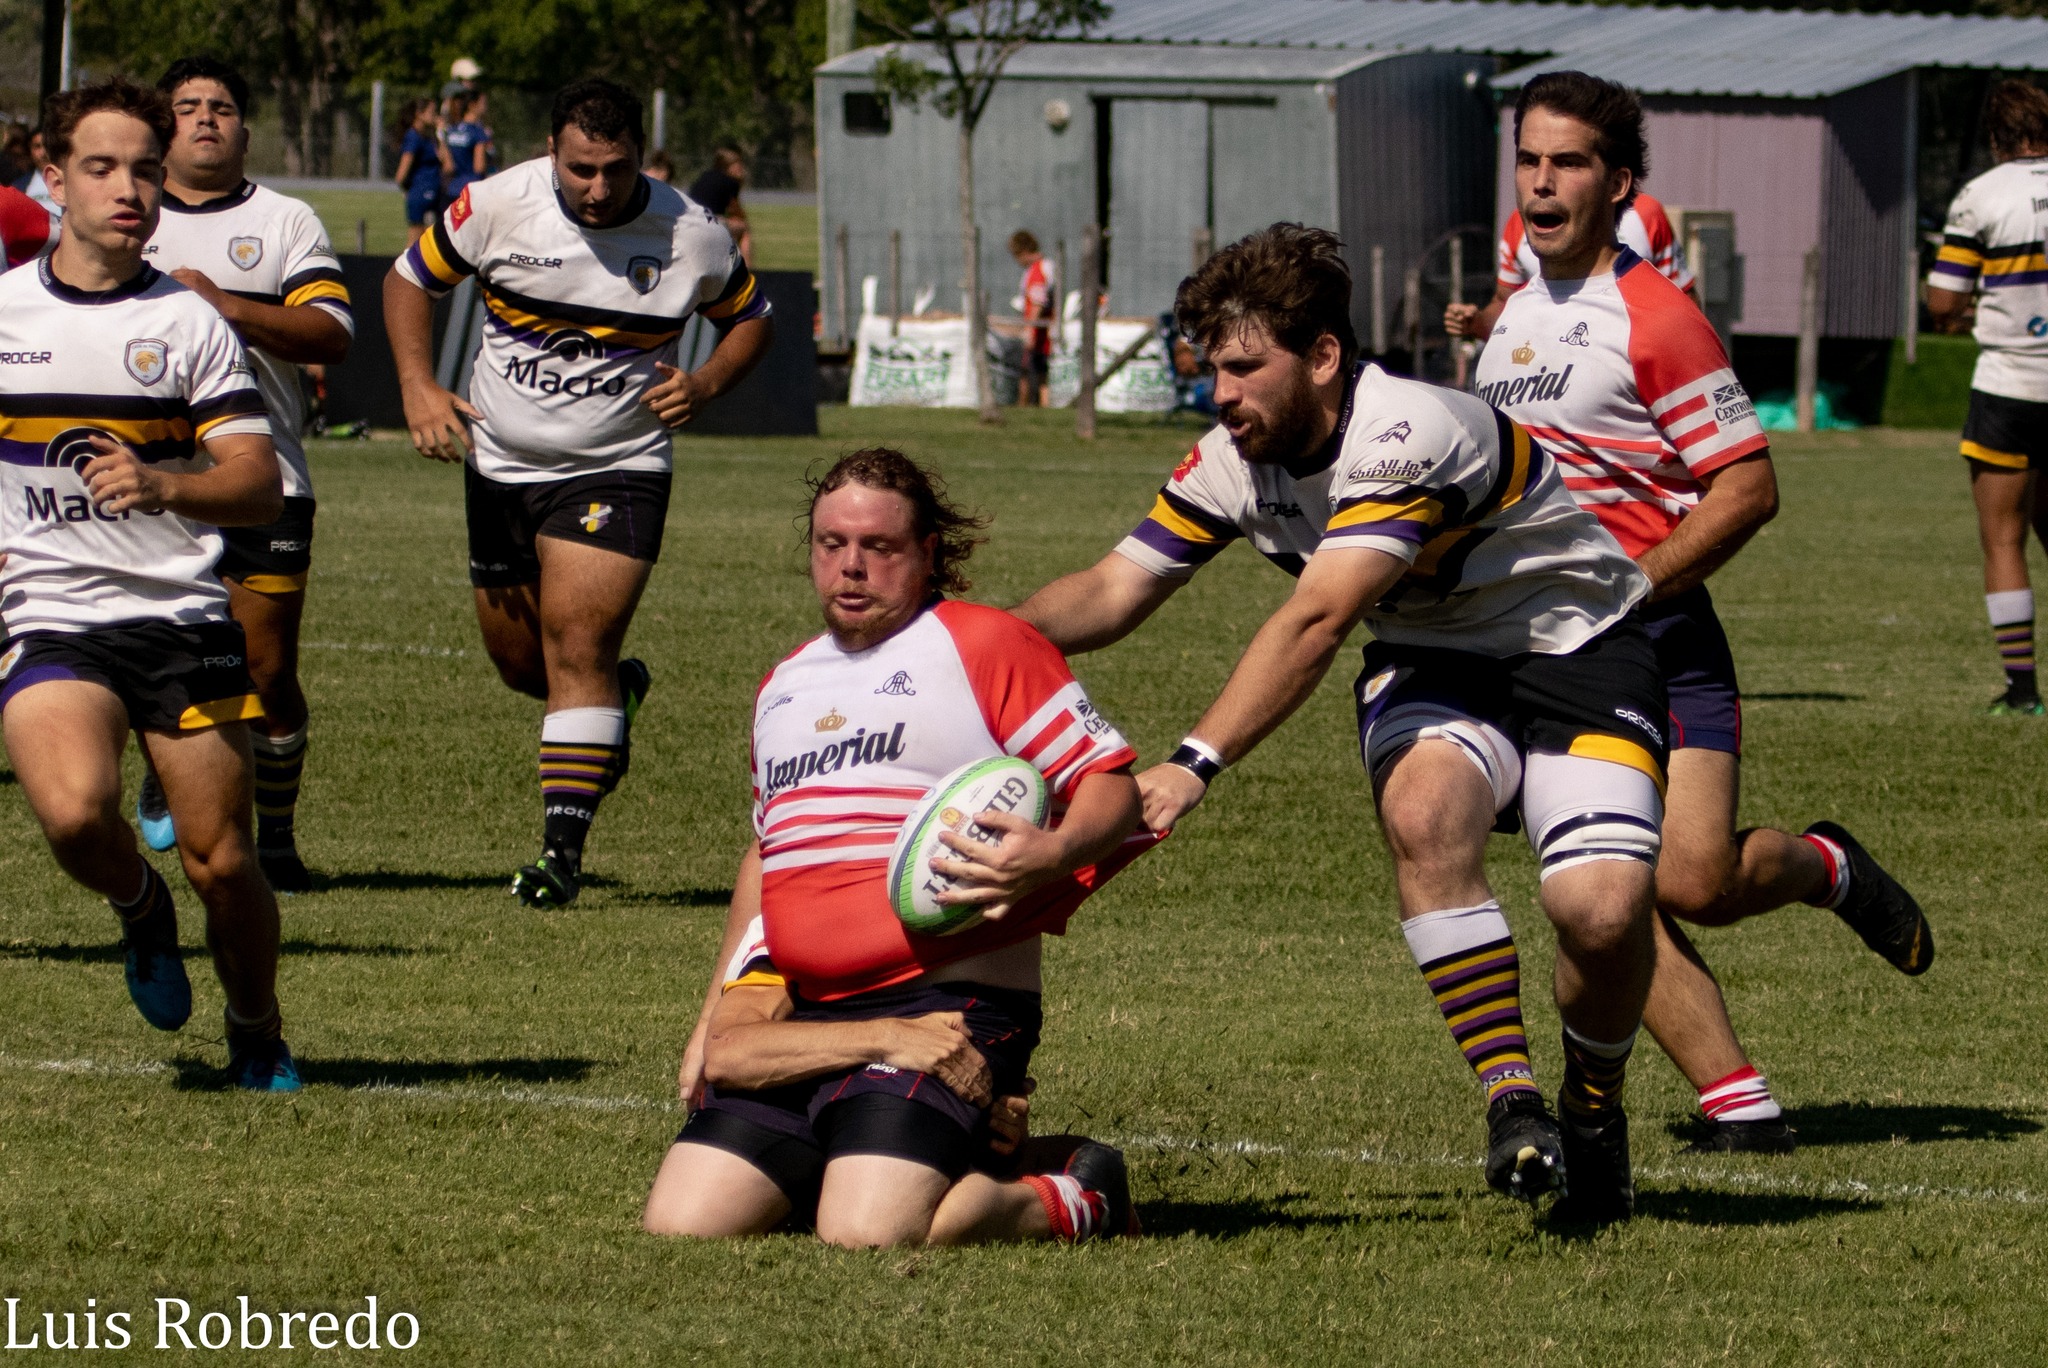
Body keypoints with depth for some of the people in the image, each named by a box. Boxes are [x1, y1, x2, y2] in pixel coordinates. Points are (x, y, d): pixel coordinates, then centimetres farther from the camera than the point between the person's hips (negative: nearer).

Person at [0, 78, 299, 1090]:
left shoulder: (191, 323, 4)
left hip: (183, 616, 0)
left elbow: (259, 485, -2)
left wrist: (163, 486, -20)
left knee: (222, 862, -1)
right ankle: (139, 909, 7)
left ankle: (257, 1034, 25)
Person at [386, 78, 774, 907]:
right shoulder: (498, 206, -11)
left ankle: (562, 846, -16)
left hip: (616, 469, -3)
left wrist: (706, 385, -12)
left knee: (577, 641, -18)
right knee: (517, 661, 12)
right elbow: (409, 279, 3)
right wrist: (419, 387, -11)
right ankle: (616, 695, 46)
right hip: (501, 464, 3)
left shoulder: (691, 238, -11)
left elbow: (750, 319, 8)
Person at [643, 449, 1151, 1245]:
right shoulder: (784, 685, 23)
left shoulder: (983, 646, 1)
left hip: (950, 998, -7)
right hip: (798, 1012, 7)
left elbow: (1114, 787, -2)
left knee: (867, 1233, -27)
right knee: (682, 1223, -10)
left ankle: (1073, 1207, 1)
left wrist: (1053, 854, -24)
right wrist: (715, 1014, 28)